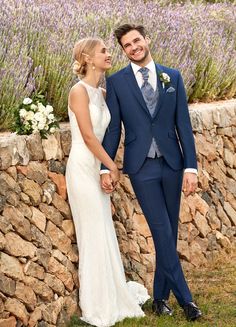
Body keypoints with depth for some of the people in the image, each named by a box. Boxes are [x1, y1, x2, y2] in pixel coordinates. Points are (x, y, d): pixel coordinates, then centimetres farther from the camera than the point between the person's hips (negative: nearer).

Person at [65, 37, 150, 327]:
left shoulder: (102, 93, 10)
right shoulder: (79, 91, -14)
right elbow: (88, 136, -17)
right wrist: (112, 166, -10)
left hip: (97, 167, 8)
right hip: (82, 167, -8)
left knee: (104, 234, 15)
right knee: (94, 235, -1)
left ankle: (112, 294, 27)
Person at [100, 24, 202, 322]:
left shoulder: (172, 77, 5)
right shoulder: (116, 82, 1)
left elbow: (183, 125, 3)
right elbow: (113, 129, 2)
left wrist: (191, 167, -3)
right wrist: (105, 168, -4)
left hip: (172, 163, 3)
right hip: (141, 167, -3)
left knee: (170, 233, 8)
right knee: (163, 232, -6)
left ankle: (161, 296, 20)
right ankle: (184, 297, 2)